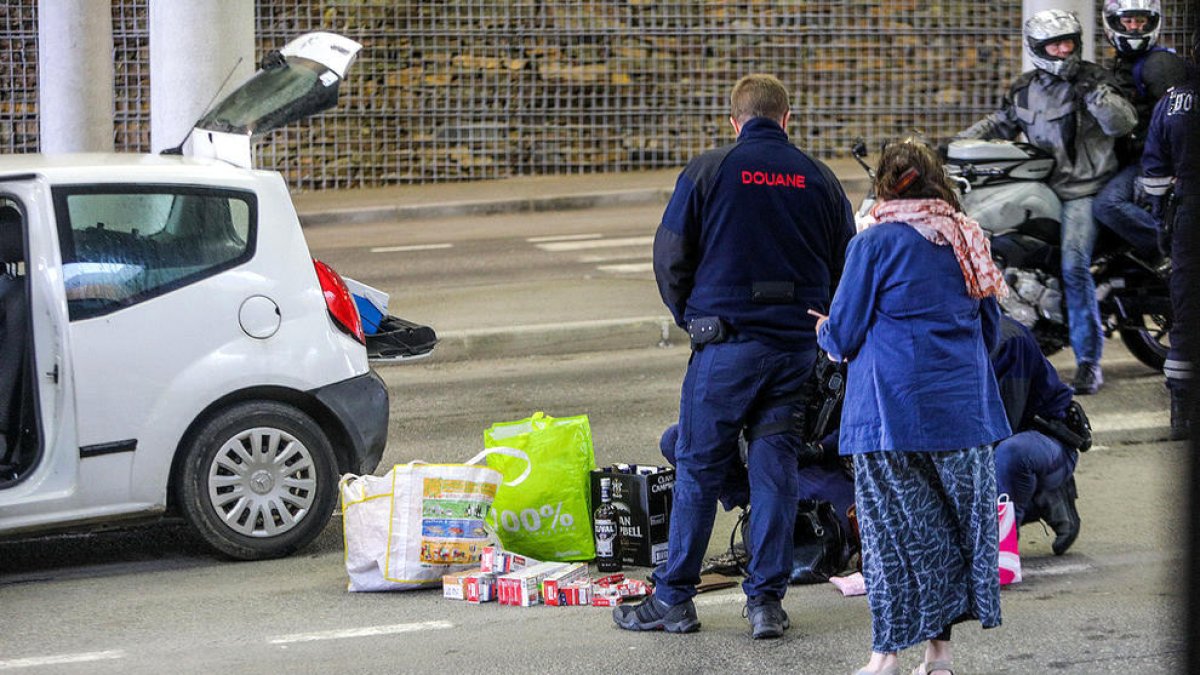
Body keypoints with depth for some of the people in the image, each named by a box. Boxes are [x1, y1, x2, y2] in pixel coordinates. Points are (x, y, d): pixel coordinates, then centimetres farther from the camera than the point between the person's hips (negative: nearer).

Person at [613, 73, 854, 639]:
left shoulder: (707, 172, -3)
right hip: (799, 347, 3)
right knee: (776, 468, 7)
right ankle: (766, 600, 5)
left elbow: (670, 259, -2)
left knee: (698, 469, 4)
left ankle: (674, 598, 8)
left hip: (727, 343, -3)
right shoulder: (818, 179, 6)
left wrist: (692, 318, 13)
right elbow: (846, 268, 11)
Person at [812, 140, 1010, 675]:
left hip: (893, 409, -5)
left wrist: (825, 332, 17)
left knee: (893, 530, 0)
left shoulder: (875, 243, -8)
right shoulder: (965, 239, 8)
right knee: (956, 521, 9)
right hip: (964, 405, 5)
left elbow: (843, 334, -5)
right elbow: (989, 331, 16)